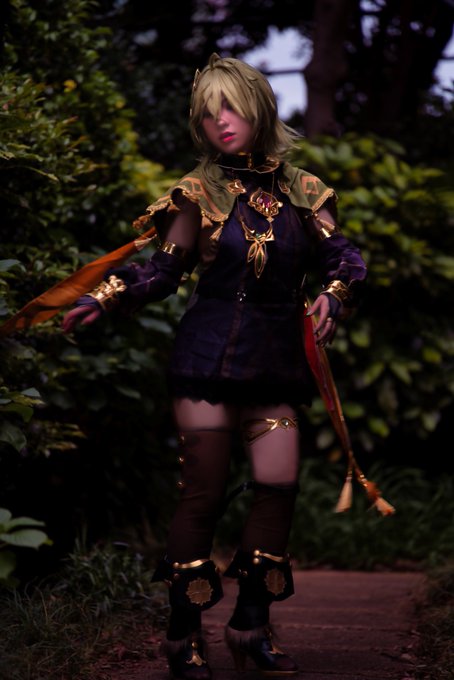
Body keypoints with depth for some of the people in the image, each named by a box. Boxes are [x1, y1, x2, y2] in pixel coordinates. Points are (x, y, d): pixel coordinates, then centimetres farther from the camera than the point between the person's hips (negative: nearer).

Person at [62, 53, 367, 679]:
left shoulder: (301, 191, 8)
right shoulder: (201, 193, 2)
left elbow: (342, 256, 4)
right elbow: (163, 271, 4)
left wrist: (334, 293, -17)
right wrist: (102, 299, -8)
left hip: (276, 362, 3)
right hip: (210, 355, -3)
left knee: (280, 485, -4)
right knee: (205, 490, -4)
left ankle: (252, 624, 11)